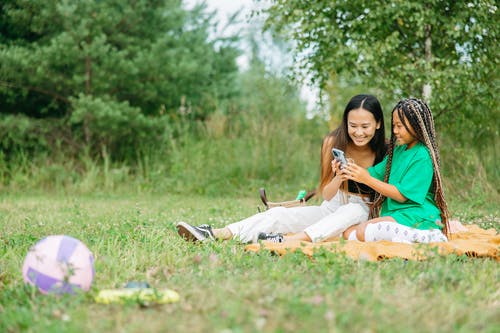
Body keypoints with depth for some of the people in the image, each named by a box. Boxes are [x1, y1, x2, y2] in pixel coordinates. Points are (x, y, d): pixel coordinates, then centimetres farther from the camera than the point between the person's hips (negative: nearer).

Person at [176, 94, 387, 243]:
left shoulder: (383, 151, -8)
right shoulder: (333, 142, -6)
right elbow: (327, 195, -8)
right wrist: (338, 178, -29)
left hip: (363, 212, -2)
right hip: (330, 209, 2)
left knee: (352, 211, -38)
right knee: (279, 214, -20)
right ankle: (213, 234, -36)